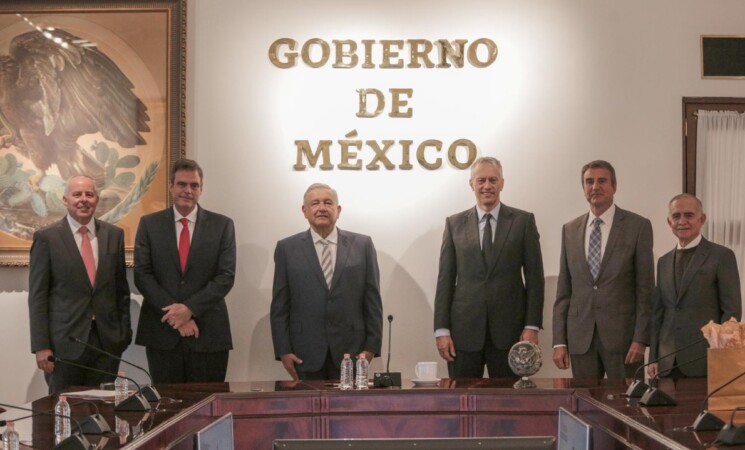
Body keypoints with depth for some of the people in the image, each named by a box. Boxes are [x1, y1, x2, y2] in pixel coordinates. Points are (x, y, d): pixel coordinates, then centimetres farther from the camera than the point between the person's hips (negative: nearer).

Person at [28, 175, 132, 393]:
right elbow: (37, 296, -3)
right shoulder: (46, 238, -2)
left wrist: (124, 333, 8)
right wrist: (41, 346, -8)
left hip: (107, 341, 3)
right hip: (65, 342, -3)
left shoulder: (114, 235, 8)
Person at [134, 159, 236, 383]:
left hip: (209, 333, 0)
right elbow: (142, 274, -1)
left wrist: (190, 308, -14)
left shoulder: (222, 225, 4)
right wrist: (176, 314, -10)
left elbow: (226, 276, -2)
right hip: (161, 331, 1)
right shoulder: (149, 224, 6)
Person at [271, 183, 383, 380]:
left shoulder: (362, 245, 6)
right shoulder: (287, 248, 5)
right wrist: (283, 350, -3)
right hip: (306, 354, 0)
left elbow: (372, 299, 5)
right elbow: (279, 305, 4)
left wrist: (371, 346, -1)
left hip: (351, 350, 0)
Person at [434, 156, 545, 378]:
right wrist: (441, 329, 0)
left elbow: (534, 276, 3)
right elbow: (445, 279, 6)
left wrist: (532, 326, -4)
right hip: (464, 329, 1)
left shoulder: (523, 221, 4)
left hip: (509, 329, -1)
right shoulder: (455, 224, 8)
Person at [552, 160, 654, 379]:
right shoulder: (570, 230, 10)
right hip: (580, 338, 3)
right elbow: (563, 289, 10)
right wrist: (559, 341, 4)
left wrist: (640, 339, -9)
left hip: (622, 336, -3)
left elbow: (645, 288, -3)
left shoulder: (638, 226, -1)